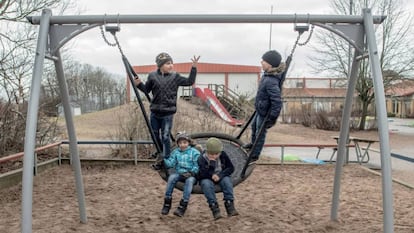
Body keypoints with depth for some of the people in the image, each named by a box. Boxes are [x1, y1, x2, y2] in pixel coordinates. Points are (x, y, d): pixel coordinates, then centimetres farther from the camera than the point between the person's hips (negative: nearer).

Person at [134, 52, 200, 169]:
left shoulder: (175, 77, 0)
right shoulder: (152, 76, 1)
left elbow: (190, 81, 1)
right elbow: (146, 90, 10)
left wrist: (194, 67, -5)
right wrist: (139, 84, -8)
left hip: (168, 113, -2)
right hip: (155, 112, 3)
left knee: (165, 137, 0)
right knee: (155, 135, 14)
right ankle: (160, 155, 36)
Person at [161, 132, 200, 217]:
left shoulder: (194, 152, 1)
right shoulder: (175, 152, 11)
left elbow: (197, 166, -5)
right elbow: (170, 164, 3)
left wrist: (191, 173, -21)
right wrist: (164, 159, -15)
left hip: (191, 175, -3)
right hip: (179, 173, 3)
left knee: (189, 180, -36)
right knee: (172, 177, -29)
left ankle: (183, 206, -36)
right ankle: (167, 203, -22)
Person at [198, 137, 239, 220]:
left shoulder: (223, 155, -9)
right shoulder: (202, 158, -16)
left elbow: (231, 168, -8)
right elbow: (202, 174, -25)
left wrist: (220, 175, -22)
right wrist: (211, 163, -35)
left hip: (221, 177, 2)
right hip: (207, 179, -2)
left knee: (227, 180, -30)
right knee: (206, 183, -35)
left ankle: (230, 205, -28)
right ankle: (214, 208, -35)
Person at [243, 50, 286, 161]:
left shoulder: (271, 82, -36)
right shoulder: (267, 74, -7)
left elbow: (277, 102, -35)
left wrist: (272, 119, -25)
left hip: (265, 113, -10)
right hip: (261, 109, 10)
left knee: (260, 133, 10)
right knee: (254, 125, 31)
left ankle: (254, 155, 32)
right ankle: (253, 143, 58)